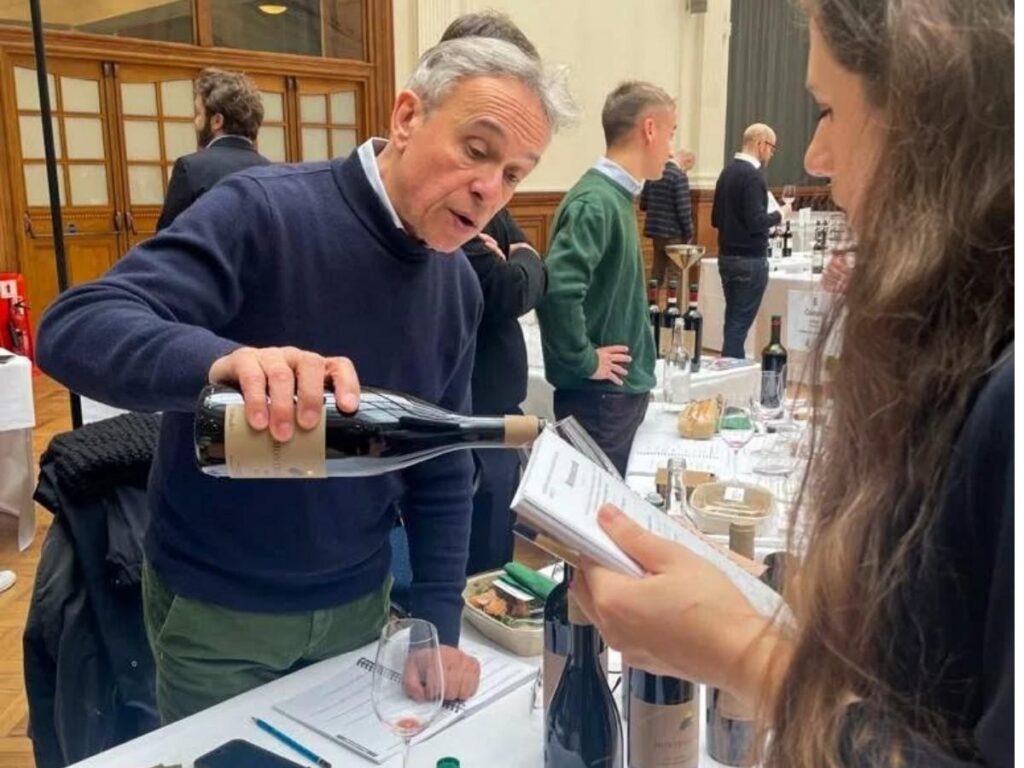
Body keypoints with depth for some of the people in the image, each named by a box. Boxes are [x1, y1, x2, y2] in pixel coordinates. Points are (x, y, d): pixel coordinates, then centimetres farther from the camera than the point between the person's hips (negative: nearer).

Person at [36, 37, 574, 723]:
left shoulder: (458, 287, -3)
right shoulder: (262, 212, -20)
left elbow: (443, 470, 3)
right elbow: (74, 329, -30)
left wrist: (438, 625, -3)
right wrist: (223, 360, -49)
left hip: (360, 599, 5)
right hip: (216, 608, -4)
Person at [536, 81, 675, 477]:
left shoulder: (615, 196, 9)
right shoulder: (597, 202, -20)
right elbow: (557, 288, -32)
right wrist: (584, 361, -20)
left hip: (621, 388, 9)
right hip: (600, 393, -9)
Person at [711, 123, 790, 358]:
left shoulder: (727, 171, 10)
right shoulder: (753, 175, -15)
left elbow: (716, 219, 15)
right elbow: (756, 221, -22)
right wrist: (780, 214, -6)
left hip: (727, 256, 9)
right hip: (750, 259, -9)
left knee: (733, 318, 15)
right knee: (741, 321, -3)